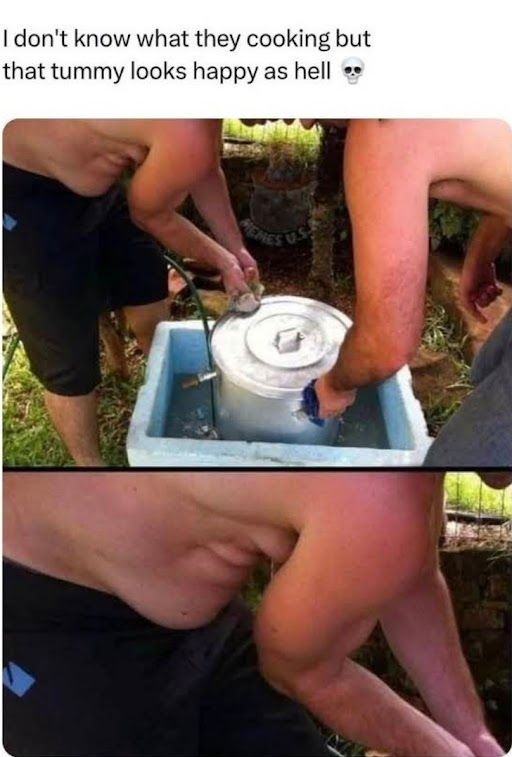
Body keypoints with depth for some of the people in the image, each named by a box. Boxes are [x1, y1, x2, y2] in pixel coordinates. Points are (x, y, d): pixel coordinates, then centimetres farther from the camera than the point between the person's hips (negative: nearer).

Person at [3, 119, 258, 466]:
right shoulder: (189, 135, -35)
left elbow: (207, 171, 10)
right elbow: (150, 215, -15)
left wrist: (235, 248, 13)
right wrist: (221, 259, 0)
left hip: (95, 180, 10)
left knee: (148, 293, 23)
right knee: (70, 360, 1)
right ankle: (89, 462, 27)